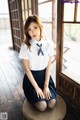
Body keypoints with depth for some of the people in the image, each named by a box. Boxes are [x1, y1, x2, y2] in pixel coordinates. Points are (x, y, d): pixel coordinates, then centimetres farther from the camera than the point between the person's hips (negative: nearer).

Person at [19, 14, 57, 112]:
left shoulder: (48, 44, -10)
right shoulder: (25, 46, -18)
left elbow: (48, 66, -6)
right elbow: (26, 69, -13)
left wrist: (46, 86, -9)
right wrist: (37, 87, -12)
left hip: (45, 76, 3)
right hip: (31, 77, -2)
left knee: (52, 104, -6)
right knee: (42, 106, -10)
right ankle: (34, 98, 22)